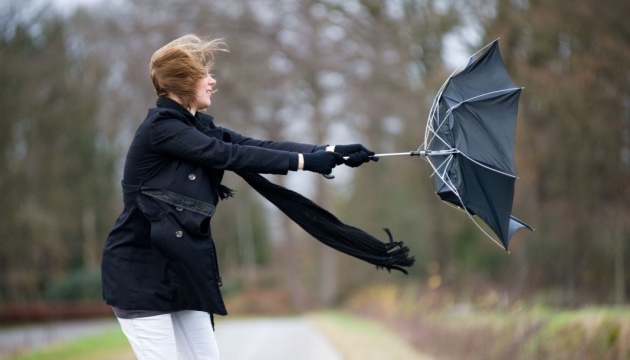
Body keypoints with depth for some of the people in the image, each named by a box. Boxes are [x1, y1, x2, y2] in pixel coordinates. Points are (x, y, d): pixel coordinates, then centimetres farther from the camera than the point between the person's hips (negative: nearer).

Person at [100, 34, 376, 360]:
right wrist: (305, 161, -20)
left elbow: (258, 146, 1)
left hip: (179, 268, 9)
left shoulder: (198, 127, 10)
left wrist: (330, 152, -9)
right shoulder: (160, 128, -15)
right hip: (140, 271, -9)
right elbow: (230, 156, -21)